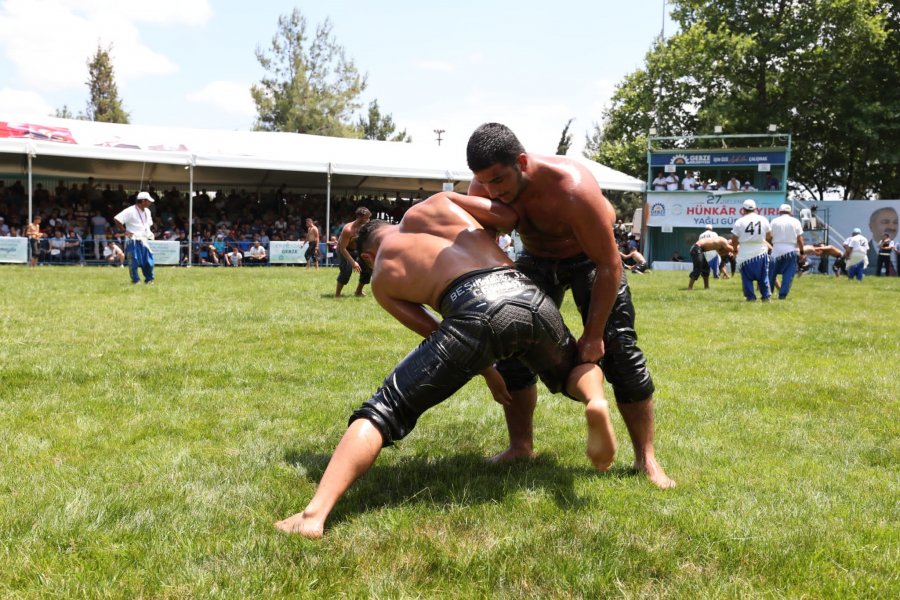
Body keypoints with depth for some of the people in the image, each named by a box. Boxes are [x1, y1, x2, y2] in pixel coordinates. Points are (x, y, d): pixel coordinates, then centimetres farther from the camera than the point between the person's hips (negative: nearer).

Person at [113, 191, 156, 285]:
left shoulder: (147, 211, 12)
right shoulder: (130, 211, -14)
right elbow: (116, 219, -18)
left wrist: (149, 233, 12)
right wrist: (124, 231, -15)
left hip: (144, 240, 7)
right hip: (133, 241, -7)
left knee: (149, 260, 7)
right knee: (134, 261, -4)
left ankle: (149, 279, 19)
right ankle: (136, 280, 5)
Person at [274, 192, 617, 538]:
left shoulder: (381, 278, 26)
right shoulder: (431, 207, 31)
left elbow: (436, 335, 28)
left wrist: (486, 370, 39)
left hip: (476, 308, -3)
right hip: (531, 297, 3)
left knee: (383, 412, 5)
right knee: (573, 367, 35)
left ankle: (314, 515, -12)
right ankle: (595, 402, 0)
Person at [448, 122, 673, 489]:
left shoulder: (572, 189, -40)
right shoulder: (483, 190, -24)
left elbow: (609, 265, -31)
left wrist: (593, 333, -29)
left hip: (590, 257, -4)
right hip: (537, 258, 5)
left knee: (619, 351, -12)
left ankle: (646, 459, -1)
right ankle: (520, 447, 8)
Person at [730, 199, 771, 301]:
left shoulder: (739, 222, -7)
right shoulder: (763, 220, 2)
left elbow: (734, 239, -3)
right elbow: (768, 235, 18)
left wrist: (735, 250, 15)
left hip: (745, 253, -2)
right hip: (761, 252, 2)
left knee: (747, 277, 8)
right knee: (763, 276, 13)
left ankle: (751, 297, 5)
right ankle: (766, 296, 12)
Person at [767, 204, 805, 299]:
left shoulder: (774, 221, 2)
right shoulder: (795, 221, 1)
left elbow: (769, 237, 0)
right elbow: (799, 239, -2)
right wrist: (802, 252, 3)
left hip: (776, 250, 1)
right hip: (791, 251, -1)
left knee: (771, 274, 9)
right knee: (788, 275, 4)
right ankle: (782, 295, -1)